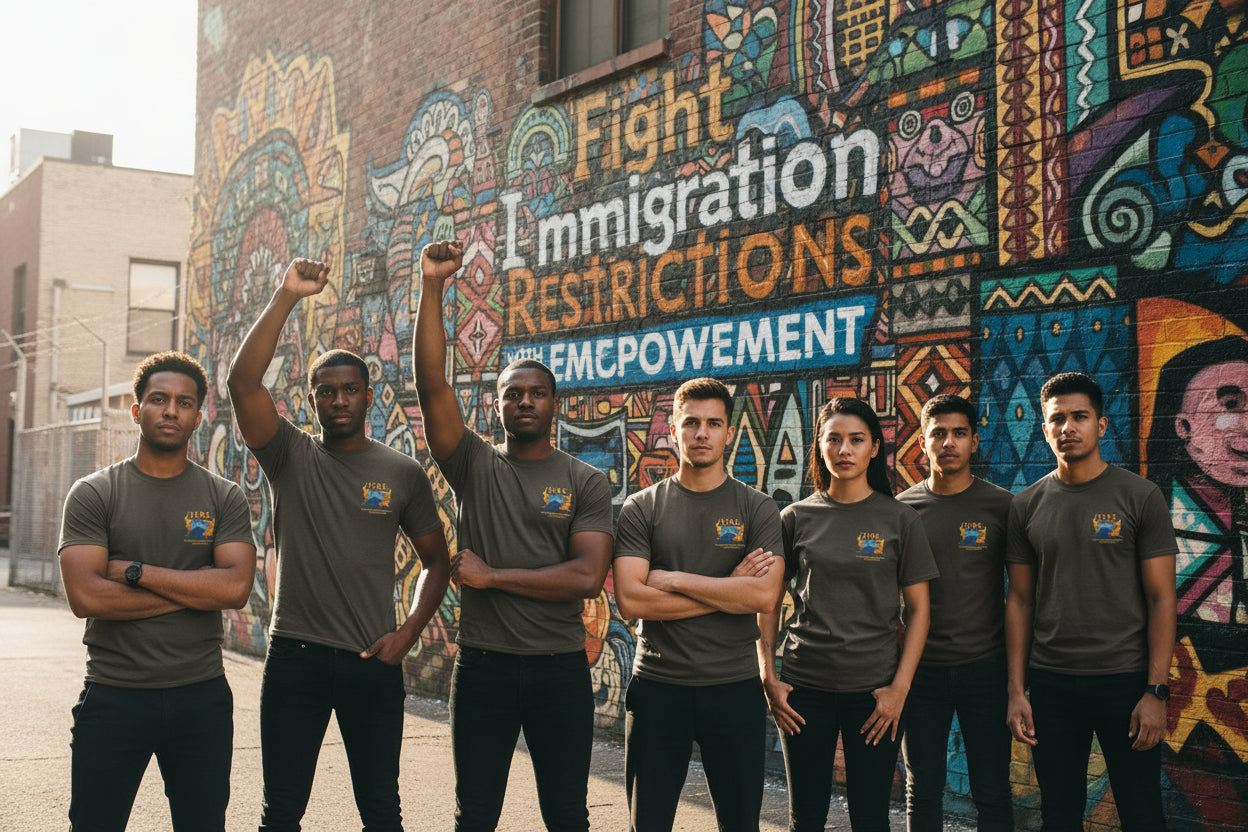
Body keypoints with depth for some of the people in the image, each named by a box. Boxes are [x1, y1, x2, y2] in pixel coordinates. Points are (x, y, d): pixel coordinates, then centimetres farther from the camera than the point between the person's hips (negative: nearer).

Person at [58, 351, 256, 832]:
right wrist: (194, 588, -12)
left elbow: (235, 588, -12)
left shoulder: (224, 499, 2)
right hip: (113, 696, -1)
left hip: (201, 698, 2)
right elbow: (85, 595, -15)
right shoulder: (93, 494, -2)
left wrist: (134, 570, -14)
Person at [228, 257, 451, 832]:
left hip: (374, 663, 1)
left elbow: (436, 561, 10)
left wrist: (408, 633, -4)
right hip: (295, 657, 0)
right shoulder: (291, 457, 0)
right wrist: (287, 296, -19)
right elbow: (243, 381, -14)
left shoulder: (403, 473, 4)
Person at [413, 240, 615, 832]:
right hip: (483, 665, 1)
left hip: (560, 667, 0)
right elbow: (432, 384, -10)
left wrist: (492, 576, -11)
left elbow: (588, 577, -11)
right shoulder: (475, 466, 3)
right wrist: (432, 287, -17)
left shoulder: (586, 483, 1)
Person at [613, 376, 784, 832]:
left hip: (734, 687, 0)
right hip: (657, 687, 0)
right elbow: (630, 599, -11)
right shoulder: (641, 509, 1)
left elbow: (763, 595, -12)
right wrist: (729, 591, -11)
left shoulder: (756, 508, 2)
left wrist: (674, 580, -12)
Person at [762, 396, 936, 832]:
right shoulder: (797, 518, 4)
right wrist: (768, 677, -2)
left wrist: (900, 687, -7)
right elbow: (768, 603, 7)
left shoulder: (900, 519, 1)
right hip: (803, 687, 1)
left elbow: (918, 609, 1)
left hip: (875, 689, -1)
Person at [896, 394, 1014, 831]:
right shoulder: (902, 509, 3)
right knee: (922, 792, 10)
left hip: (985, 666, -1)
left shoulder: (1001, 506, 0)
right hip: (921, 668, 1)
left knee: (992, 793, 6)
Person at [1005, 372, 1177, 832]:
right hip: (1051, 682, 3)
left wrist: (1156, 691, -11)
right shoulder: (1027, 505, 5)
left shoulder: (1140, 496, -3)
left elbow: (1161, 598, -4)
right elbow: (1020, 599, 7)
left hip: (1125, 678, -2)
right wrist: (1016, 690, 2)